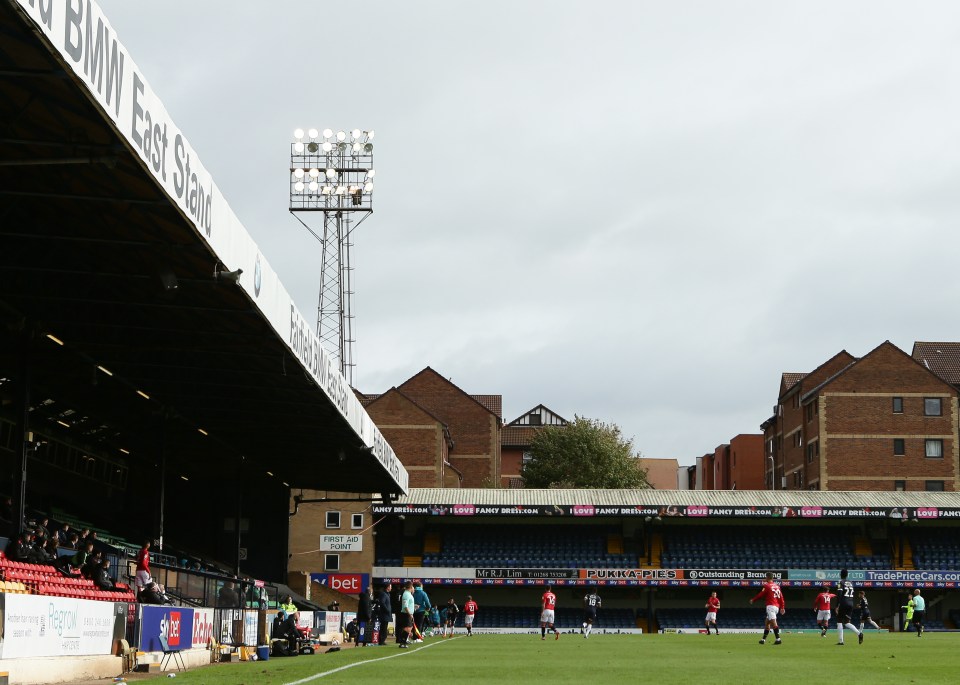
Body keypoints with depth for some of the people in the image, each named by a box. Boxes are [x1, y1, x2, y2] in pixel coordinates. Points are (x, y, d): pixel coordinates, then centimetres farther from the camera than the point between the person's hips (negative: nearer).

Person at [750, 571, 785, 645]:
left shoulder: (766, 586, -5)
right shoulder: (777, 586, 15)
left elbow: (760, 595, -2)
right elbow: (781, 597, 13)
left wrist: (753, 600, 14)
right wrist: (782, 608, 14)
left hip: (770, 606, -8)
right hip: (777, 606, 8)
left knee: (773, 622, -16)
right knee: (767, 622, 17)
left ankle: (778, 639, -28)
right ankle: (763, 639, 21)